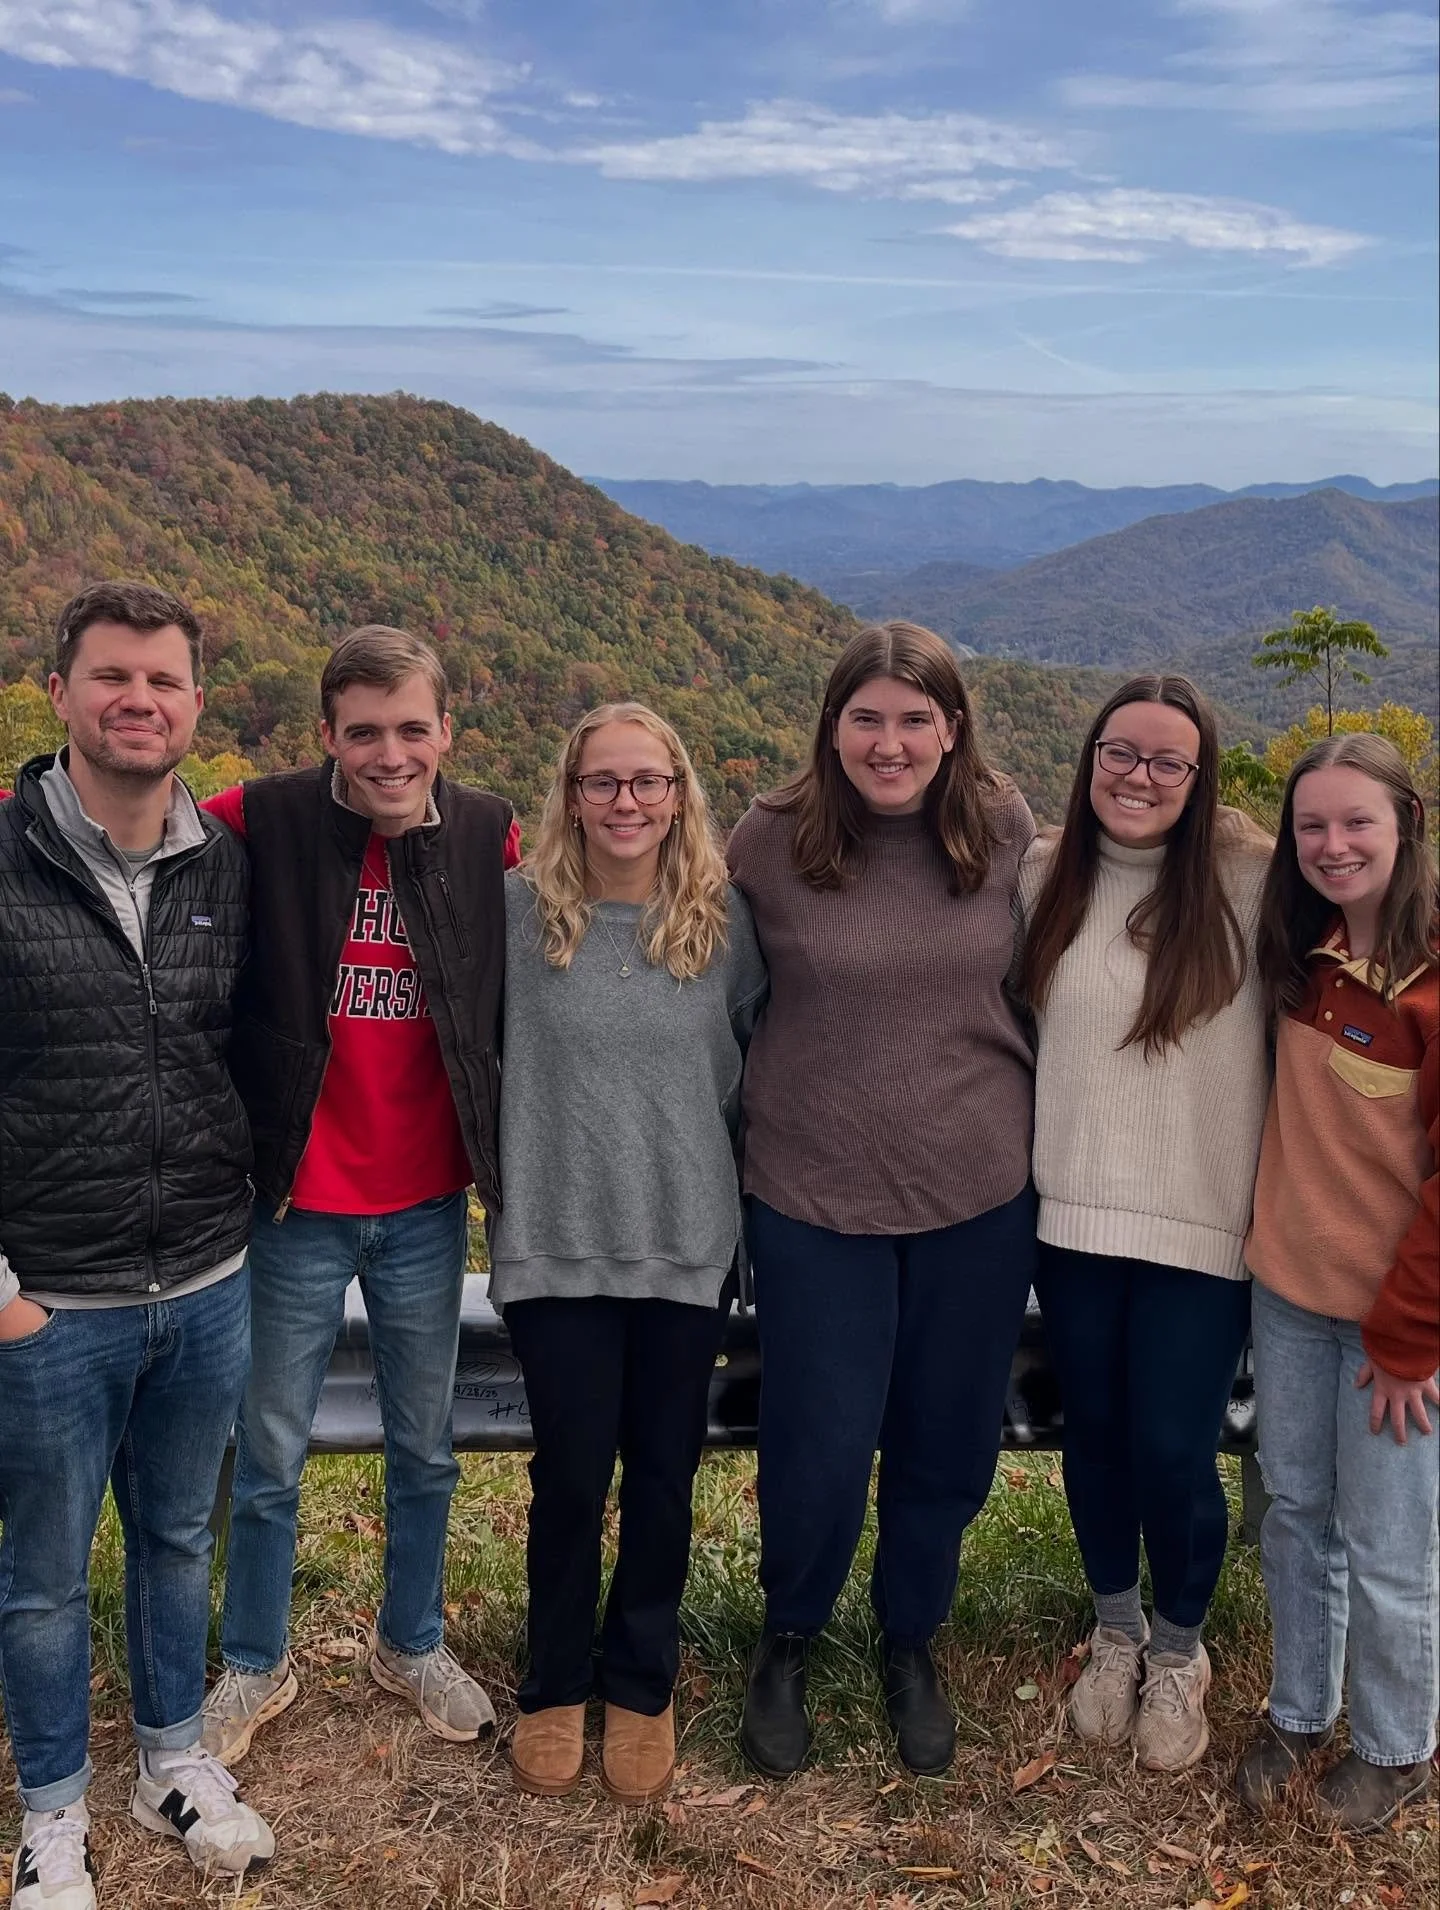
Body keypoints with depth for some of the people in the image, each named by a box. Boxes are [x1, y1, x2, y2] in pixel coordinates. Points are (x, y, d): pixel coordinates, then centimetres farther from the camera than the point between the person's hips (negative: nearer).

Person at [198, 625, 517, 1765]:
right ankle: (257, 1666, 38)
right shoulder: (265, 825, -13)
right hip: (298, 1202, -2)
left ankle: (413, 1644, 42)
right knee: (270, 1456, 14)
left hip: (428, 1207, 2)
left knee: (426, 1447, 18)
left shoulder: (491, 838, -6)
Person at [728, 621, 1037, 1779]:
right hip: (814, 1196, -2)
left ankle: (912, 1642, 41)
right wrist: (757, 1124, 3)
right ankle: (788, 1641, 34)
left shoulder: (1006, 828, -5)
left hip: (978, 1191, 2)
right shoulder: (770, 842, -10)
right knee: (819, 1451, 3)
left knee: (947, 1443, 15)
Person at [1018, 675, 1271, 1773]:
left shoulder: (1251, 880, -9)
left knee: (1173, 1452, 1)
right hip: (1074, 1214, 3)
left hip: (1203, 1223, -3)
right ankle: (1116, 1628, 41)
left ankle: (1180, 1650, 31)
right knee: (1094, 1432, 15)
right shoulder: (1045, 877, 2)